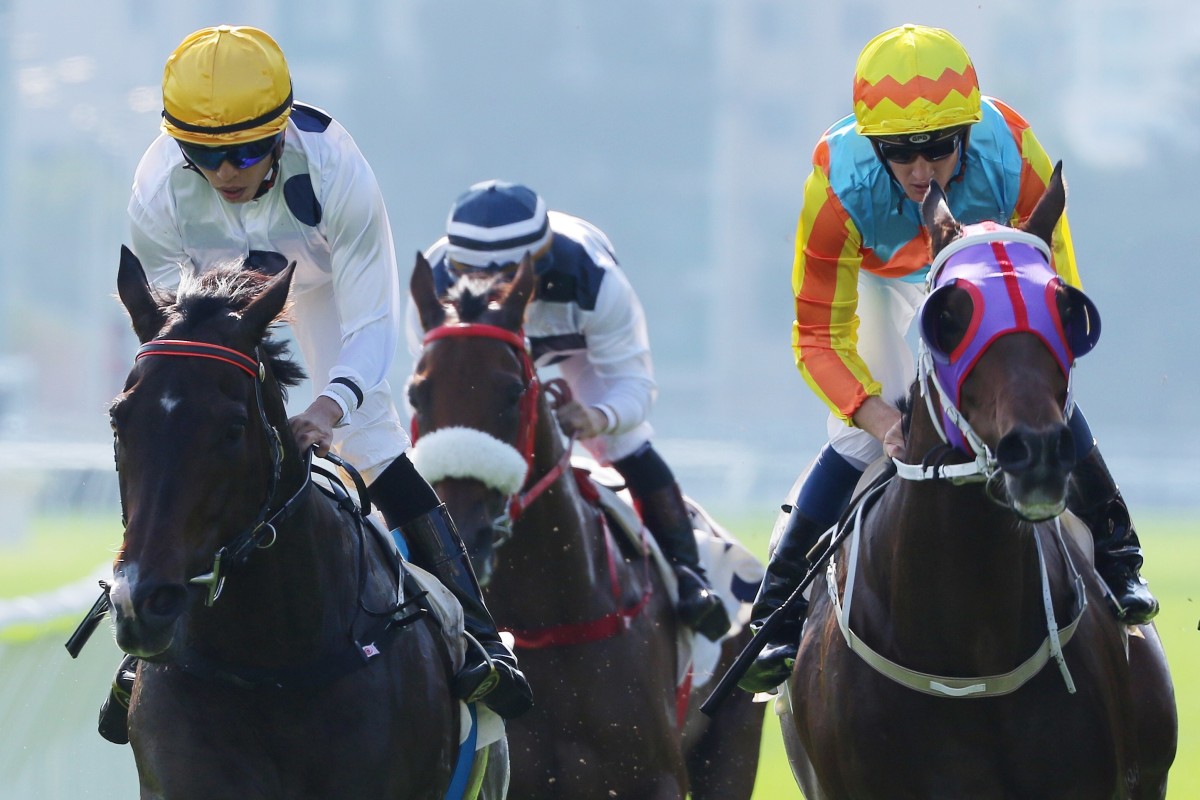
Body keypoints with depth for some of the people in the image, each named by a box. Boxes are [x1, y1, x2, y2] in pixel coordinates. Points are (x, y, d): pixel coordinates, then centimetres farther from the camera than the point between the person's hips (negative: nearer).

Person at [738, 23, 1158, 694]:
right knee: (863, 436, -14)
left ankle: (1116, 562, 8)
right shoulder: (838, 186, -40)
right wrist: (877, 414, -49)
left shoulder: (1013, 156, -39)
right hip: (886, 279, -1)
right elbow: (820, 335, -32)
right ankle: (778, 610, -1)